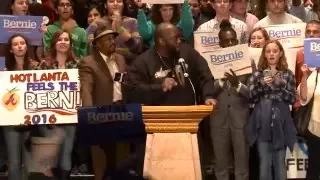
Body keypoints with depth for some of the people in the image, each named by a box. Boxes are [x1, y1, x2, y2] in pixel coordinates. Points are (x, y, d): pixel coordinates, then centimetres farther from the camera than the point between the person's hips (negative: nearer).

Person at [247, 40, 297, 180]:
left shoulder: (288, 74, 6)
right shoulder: (257, 74, 6)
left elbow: (292, 99, 0)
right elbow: (251, 98, 0)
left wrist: (280, 84, -13)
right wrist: (262, 85, -15)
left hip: (281, 123, 0)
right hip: (262, 124, 0)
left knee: (280, 163, 5)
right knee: (265, 163, 2)